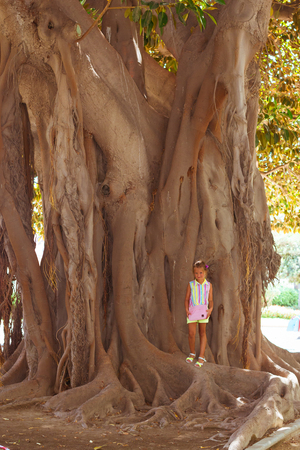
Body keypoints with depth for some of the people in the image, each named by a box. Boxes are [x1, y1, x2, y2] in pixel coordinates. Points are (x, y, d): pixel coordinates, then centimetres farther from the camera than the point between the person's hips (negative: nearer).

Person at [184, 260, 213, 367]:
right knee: (191, 333, -5)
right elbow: (187, 299, 7)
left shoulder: (208, 285, 5)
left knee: (202, 332, 6)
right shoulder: (191, 285, 3)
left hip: (203, 311, 1)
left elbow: (210, 300, 8)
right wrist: (186, 309, -7)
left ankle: (201, 357, 10)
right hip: (192, 310, 0)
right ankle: (192, 353, 20)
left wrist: (211, 308, -10)